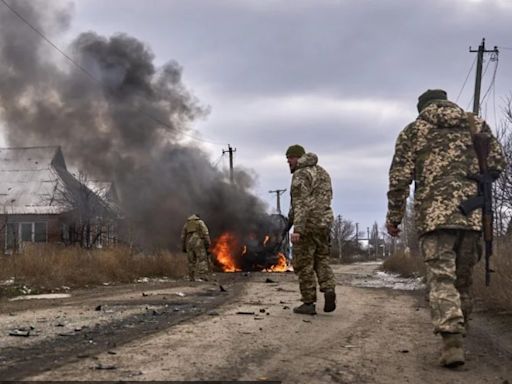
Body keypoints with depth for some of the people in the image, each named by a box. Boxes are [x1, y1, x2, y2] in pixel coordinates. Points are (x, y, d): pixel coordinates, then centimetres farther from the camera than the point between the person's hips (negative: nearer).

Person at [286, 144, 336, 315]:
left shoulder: (300, 175, -12)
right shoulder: (322, 172, 16)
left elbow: (301, 204, -21)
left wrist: (297, 229, -26)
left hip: (307, 225, -7)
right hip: (324, 223, 7)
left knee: (304, 264, 2)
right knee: (321, 260, 16)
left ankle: (308, 304, 4)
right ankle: (329, 290, -8)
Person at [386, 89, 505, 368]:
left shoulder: (413, 131, 10)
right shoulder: (476, 124, 15)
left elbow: (399, 178, 3)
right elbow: (497, 164, 10)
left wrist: (394, 217, 10)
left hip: (434, 212, -2)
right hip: (472, 213, 3)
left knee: (441, 277, -7)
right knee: (463, 278, 14)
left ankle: (452, 342, -22)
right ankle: (458, 333, 22)